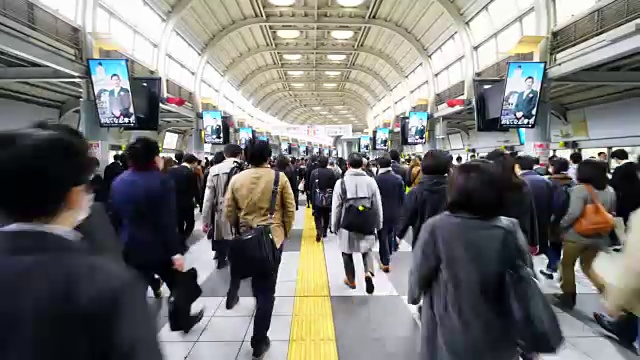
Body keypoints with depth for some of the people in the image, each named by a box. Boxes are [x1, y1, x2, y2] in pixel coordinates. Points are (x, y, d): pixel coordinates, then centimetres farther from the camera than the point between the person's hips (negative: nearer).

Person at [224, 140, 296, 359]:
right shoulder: (280, 178, -9)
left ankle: (260, 299, 51)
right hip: (272, 237, -2)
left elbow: (229, 213, 0)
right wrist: (285, 231, 10)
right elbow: (290, 210, -6)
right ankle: (259, 342, 13)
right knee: (267, 289, 6)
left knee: (257, 279, 27)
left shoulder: (236, 179, -4)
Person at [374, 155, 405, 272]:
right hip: (394, 212, 4)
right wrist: (398, 209, 13)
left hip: (381, 213, -4)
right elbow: (402, 197, -1)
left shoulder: (376, 179, -16)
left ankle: (385, 263, 5)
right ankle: (388, 257, 36)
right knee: (390, 235, 21)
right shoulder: (398, 179, -5)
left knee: (383, 237, 5)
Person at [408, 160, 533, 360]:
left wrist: (414, 295, 11)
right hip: (498, 341, 3)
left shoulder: (436, 228, -22)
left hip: (451, 340, -2)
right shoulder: (509, 231, -13)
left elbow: (419, 274, -11)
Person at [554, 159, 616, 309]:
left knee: (567, 265, 12)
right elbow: (611, 214, 15)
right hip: (598, 237, 7)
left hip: (577, 235, -6)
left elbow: (574, 213, -26)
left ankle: (568, 298, 22)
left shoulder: (580, 189, -18)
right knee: (587, 265, 25)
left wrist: (562, 224, -11)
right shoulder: (610, 191, 5)